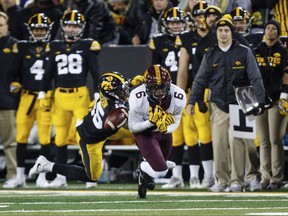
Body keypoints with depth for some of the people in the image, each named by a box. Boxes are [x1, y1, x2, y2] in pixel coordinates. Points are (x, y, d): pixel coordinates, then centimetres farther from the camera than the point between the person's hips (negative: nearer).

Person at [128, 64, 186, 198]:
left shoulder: (178, 97, -28)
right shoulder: (137, 98, -34)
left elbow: (175, 123, -11)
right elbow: (133, 127, -20)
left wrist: (165, 129, -34)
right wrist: (151, 122, -39)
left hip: (164, 132, 4)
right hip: (144, 133, -4)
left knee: (162, 165, 25)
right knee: (160, 171, -18)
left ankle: (145, 172, 59)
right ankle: (143, 170, 17)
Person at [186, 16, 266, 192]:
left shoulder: (244, 52, 0)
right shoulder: (210, 55, 9)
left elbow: (255, 78, -3)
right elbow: (200, 80, 11)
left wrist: (260, 101, -12)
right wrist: (192, 101, 2)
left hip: (239, 105, -3)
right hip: (219, 106, 3)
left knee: (236, 141, -10)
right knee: (218, 143, -1)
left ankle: (238, 181, -3)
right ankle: (222, 180, 7)